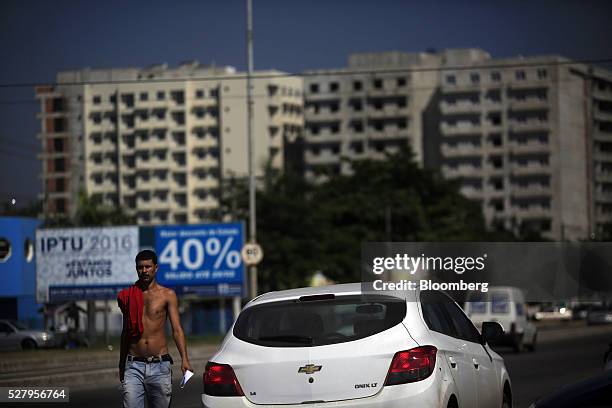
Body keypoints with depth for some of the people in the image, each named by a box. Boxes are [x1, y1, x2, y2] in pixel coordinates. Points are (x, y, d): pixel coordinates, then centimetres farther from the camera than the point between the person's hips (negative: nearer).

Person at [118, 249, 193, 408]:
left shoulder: (167, 295, 3)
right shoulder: (128, 296, 10)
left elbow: (177, 329, -3)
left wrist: (184, 359, -16)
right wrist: (121, 365, 22)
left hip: (160, 365, -1)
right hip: (134, 365, 1)